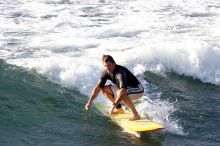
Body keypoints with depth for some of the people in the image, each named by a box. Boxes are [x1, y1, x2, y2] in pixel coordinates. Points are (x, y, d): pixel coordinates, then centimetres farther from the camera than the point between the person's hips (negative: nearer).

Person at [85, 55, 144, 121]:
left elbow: (123, 91, -46)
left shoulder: (120, 72, -33)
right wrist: (89, 102, -6)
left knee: (121, 93, -38)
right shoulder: (106, 72, -9)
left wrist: (114, 105, -48)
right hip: (127, 88, 8)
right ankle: (119, 109, 12)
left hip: (138, 90, -8)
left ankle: (136, 114, -28)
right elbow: (98, 87, -2)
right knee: (104, 89, 1)